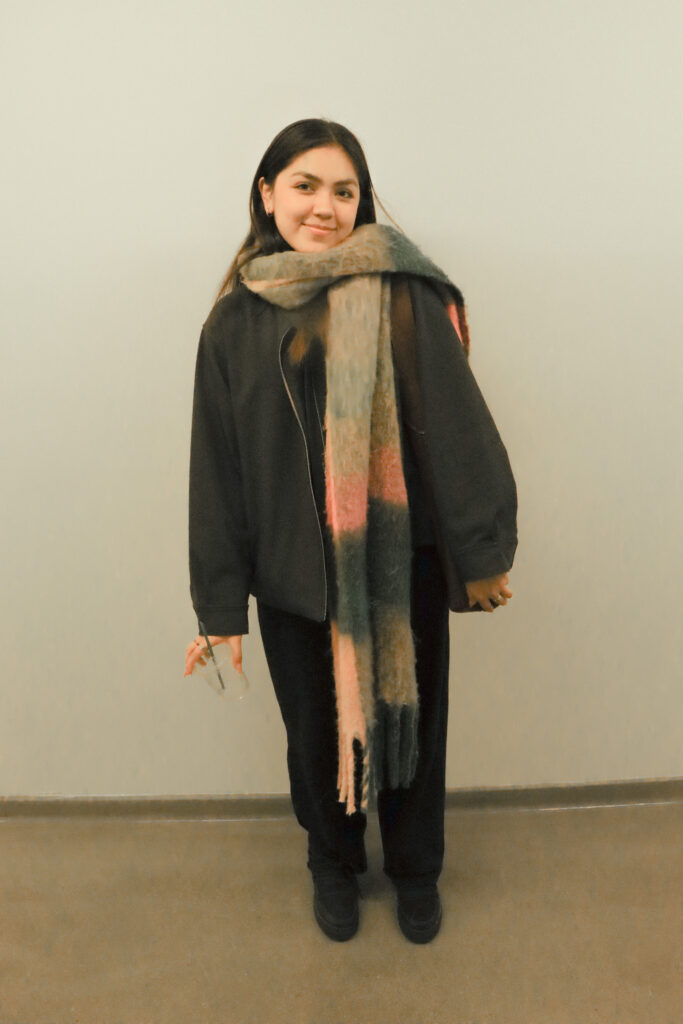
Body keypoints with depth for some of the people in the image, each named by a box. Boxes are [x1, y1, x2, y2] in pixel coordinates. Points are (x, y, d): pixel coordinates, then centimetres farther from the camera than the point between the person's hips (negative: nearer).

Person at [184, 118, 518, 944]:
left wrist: (479, 552, -7)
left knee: (409, 717, 15)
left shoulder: (403, 295, -6)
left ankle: (415, 869, 43)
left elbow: (454, 423, -7)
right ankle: (333, 864, 46)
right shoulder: (235, 321, 0)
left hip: (401, 561, -1)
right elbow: (217, 467, 1)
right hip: (292, 572, 2)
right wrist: (220, 604, 1)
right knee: (316, 727, 17)